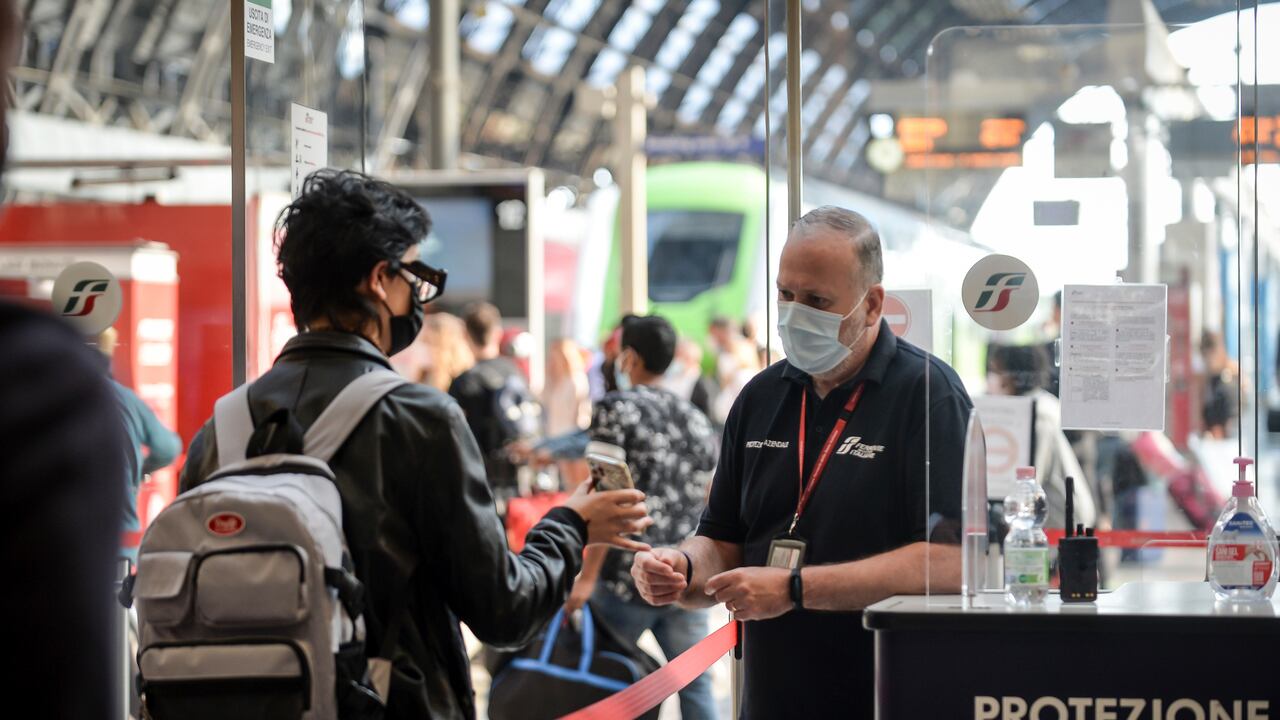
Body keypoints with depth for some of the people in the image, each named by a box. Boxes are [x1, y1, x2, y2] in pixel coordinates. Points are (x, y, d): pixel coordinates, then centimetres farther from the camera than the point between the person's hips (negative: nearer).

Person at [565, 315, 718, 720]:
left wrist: (588, 577, -13)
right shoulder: (696, 419, 13)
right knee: (694, 686, 6)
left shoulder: (615, 410, -5)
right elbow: (707, 501, 15)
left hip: (627, 578, -5)